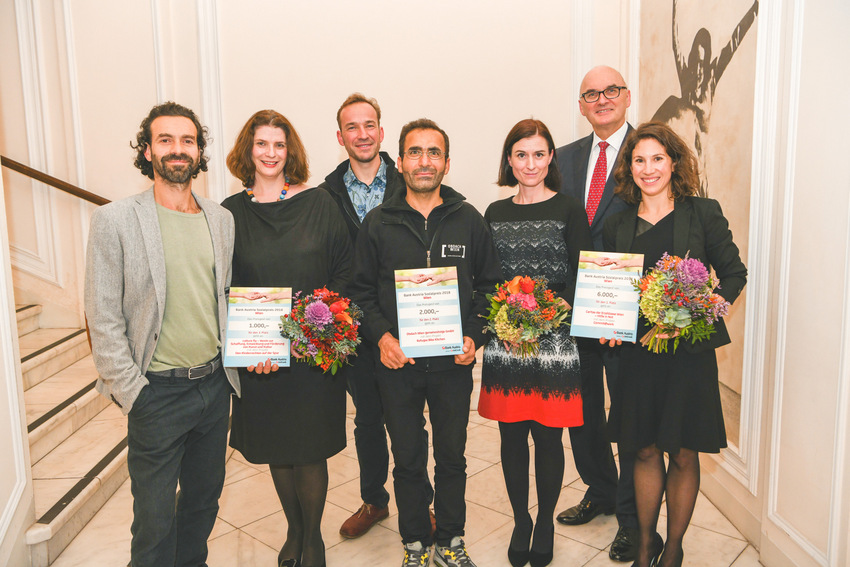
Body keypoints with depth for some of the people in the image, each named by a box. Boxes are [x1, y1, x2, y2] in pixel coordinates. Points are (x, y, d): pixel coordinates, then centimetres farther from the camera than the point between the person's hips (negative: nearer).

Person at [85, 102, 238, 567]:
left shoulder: (222, 220, 5)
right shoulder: (115, 220, -9)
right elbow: (103, 320, -9)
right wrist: (132, 393, -11)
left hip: (215, 384, 5)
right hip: (157, 391, -4)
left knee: (205, 498, 20)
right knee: (155, 520, 7)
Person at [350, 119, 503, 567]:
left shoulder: (469, 220, 2)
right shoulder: (377, 223, 1)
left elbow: (488, 286, 6)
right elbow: (361, 290, 3)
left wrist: (473, 336, -7)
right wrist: (381, 335, -11)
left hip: (454, 362, 1)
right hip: (397, 363, 0)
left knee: (452, 457, 13)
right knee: (407, 462, 12)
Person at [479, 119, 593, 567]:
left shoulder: (570, 211, 1)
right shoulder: (496, 213, 10)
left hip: (555, 341, -2)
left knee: (548, 438, 4)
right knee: (511, 436, 9)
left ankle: (545, 524, 26)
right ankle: (520, 521, 29)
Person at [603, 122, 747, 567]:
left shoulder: (703, 213, 0)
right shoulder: (617, 226, 7)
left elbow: (734, 273, 3)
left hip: (690, 350, -2)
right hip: (638, 350, 2)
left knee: (683, 455, 7)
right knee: (646, 450, 11)